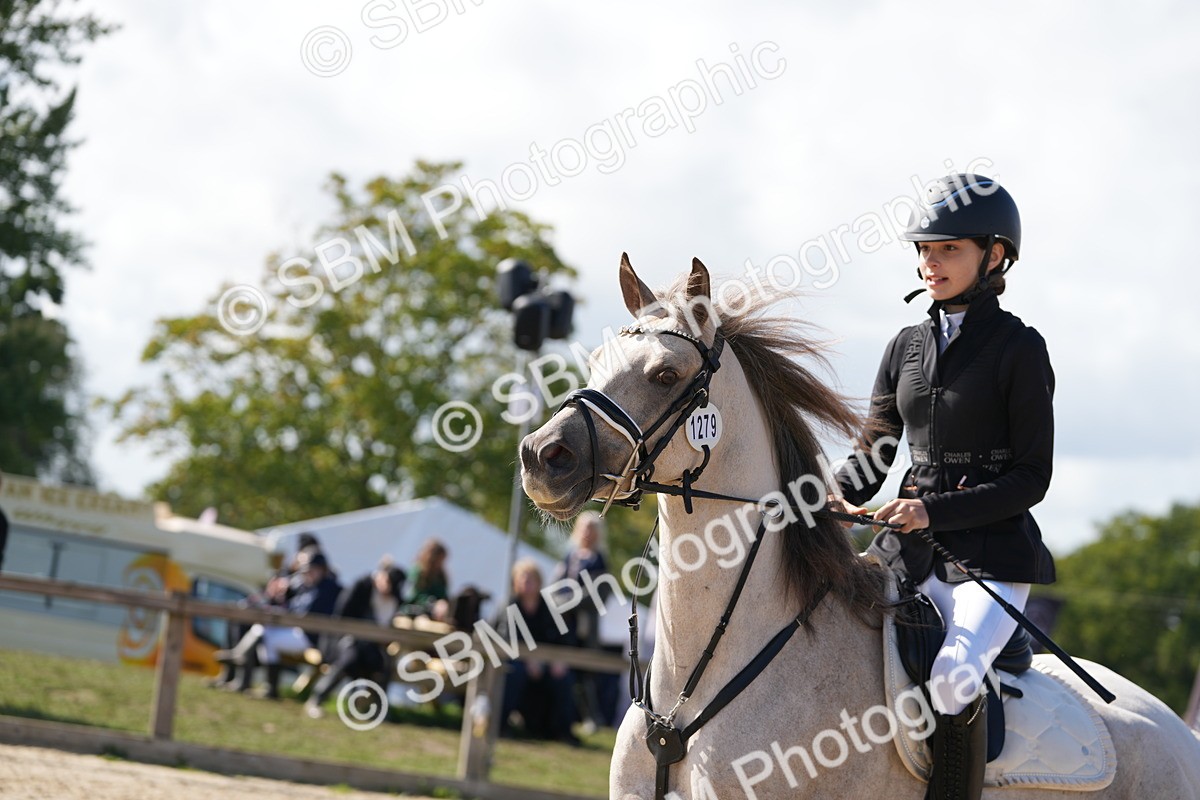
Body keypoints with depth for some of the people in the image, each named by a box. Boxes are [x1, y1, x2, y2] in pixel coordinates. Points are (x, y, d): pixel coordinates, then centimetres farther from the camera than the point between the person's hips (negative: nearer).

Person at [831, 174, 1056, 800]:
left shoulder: (1019, 348, -3)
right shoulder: (907, 346, 12)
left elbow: (1031, 477, -6)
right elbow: (874, 450, 17)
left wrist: (934, 510, -17)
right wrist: (839, 501, -5)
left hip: (994, 549, -6)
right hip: (912, 549, 6)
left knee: (953, 675, -29)